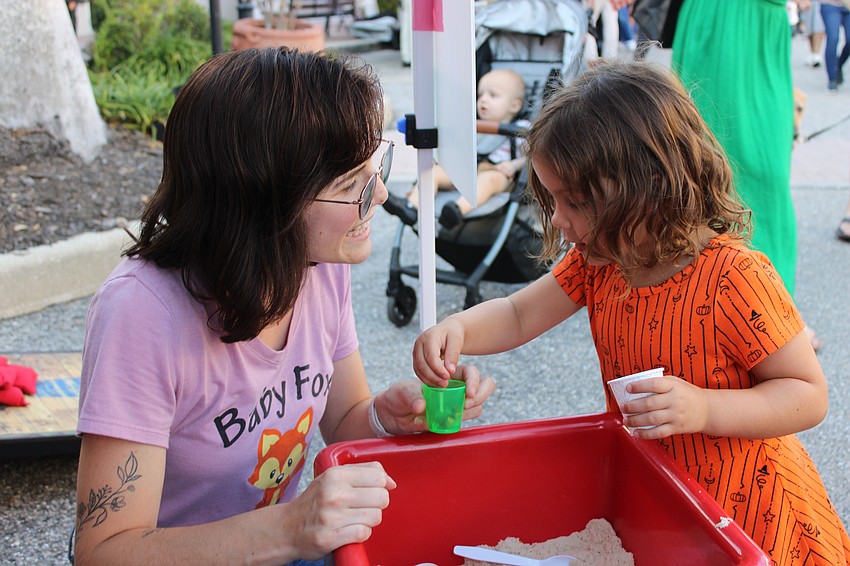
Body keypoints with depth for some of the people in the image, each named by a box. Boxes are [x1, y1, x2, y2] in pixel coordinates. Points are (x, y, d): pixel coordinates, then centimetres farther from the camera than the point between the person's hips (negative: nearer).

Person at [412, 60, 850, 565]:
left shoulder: (733, 278, -27)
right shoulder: (596, 260, -6)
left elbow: (810, 395, -21)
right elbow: (517, 316, 2)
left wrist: (705, 409, -36)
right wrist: (455, 330, -20)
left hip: (741, 506, -5)